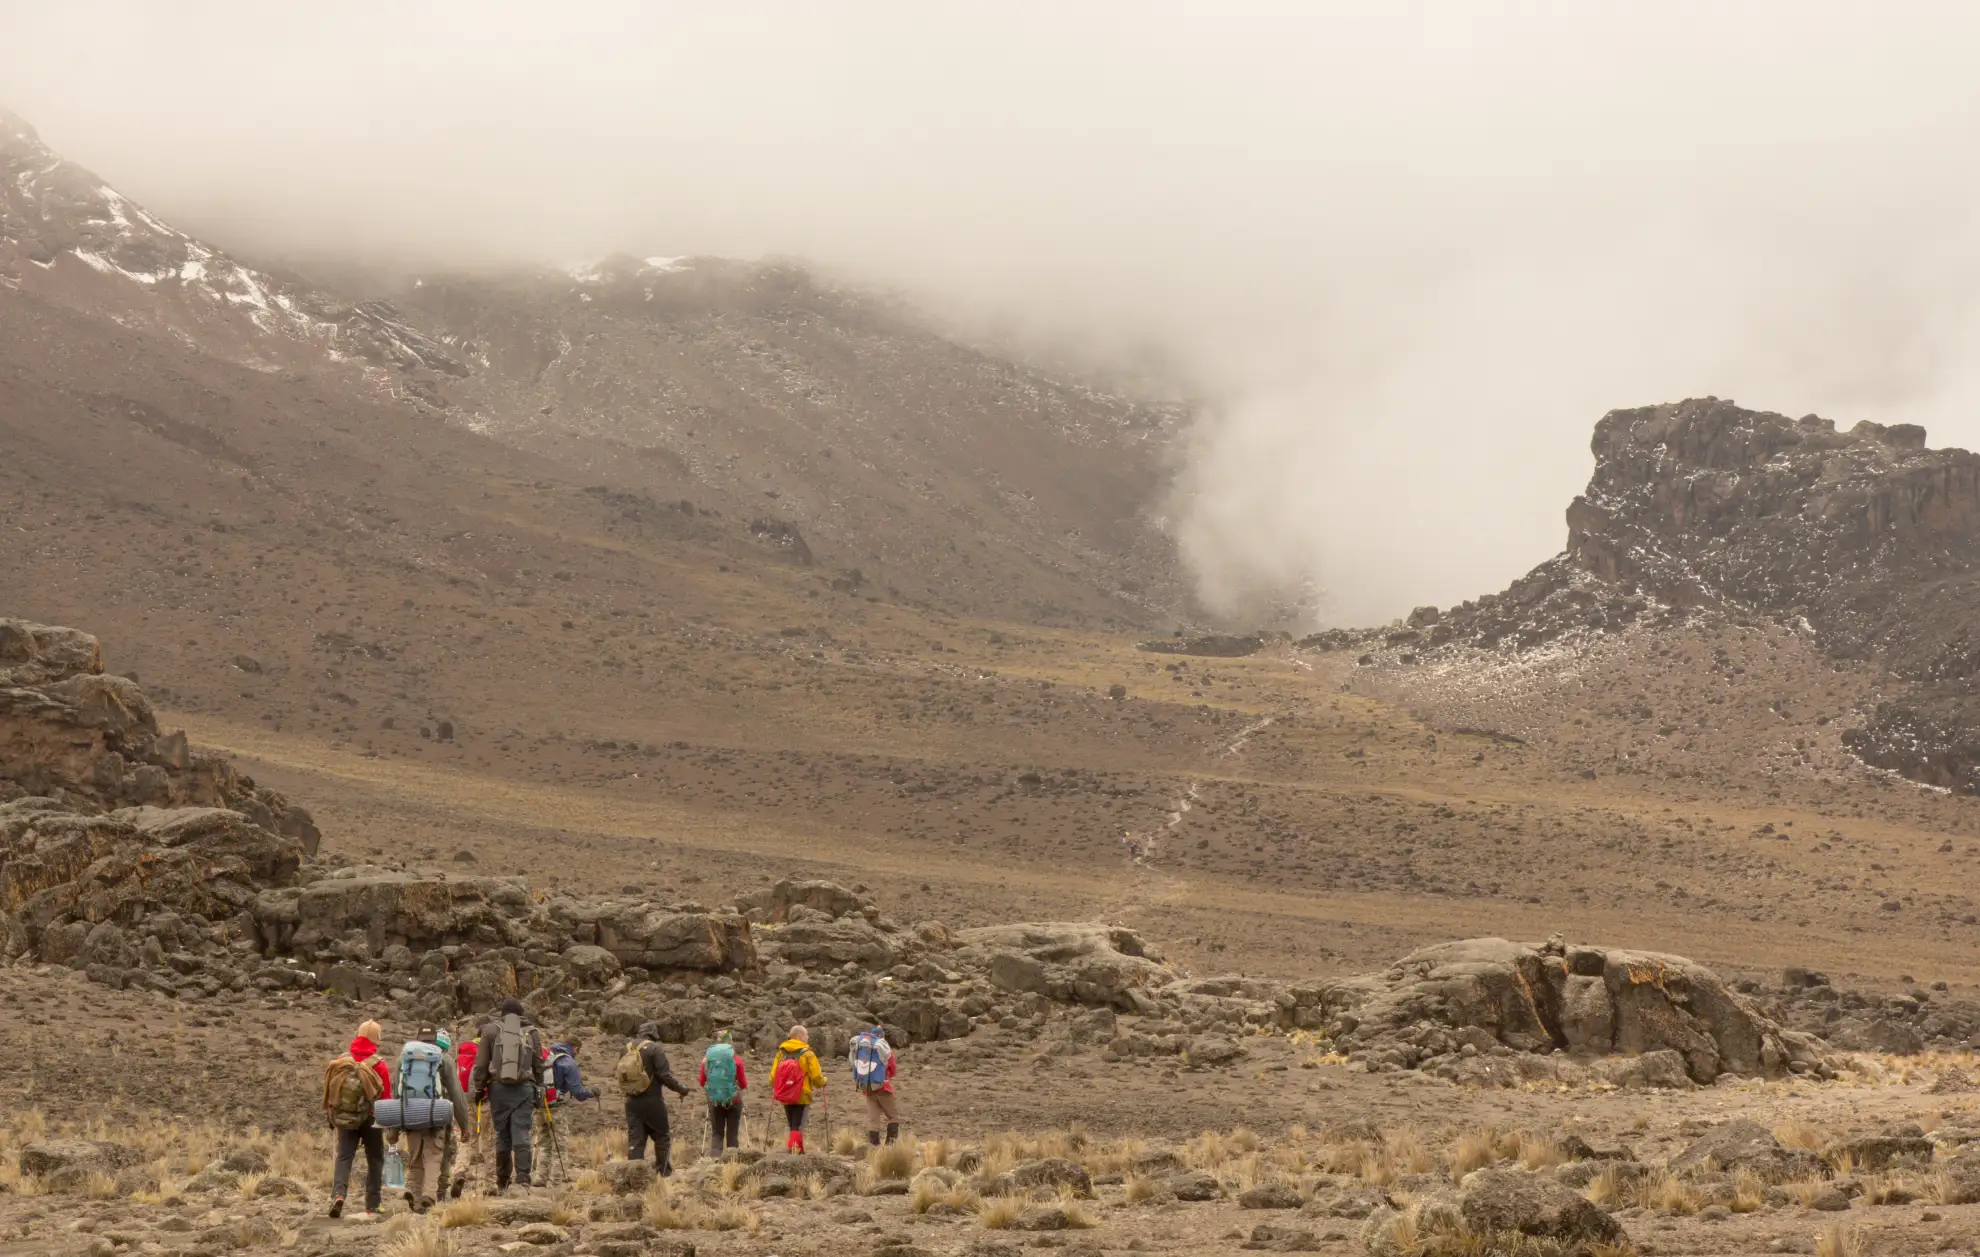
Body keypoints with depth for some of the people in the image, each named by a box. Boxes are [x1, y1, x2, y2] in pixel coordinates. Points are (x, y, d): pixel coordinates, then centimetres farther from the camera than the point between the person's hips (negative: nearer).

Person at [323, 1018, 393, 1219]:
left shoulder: (341, 1062, -2)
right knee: (375, 1160, 10)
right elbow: (386, 1097, -8)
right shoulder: (378, 1066, -12)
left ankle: (338, 1194, -22)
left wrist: (331, 1116, 16)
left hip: (344, 1119, 2)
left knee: (344, 1157, 3)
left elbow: (329, 1093, 4)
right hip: (371, 1119, -2)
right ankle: (371, 1207, 10)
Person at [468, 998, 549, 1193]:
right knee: (521, 1135, -3)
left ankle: (502, 1184, 11)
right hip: (524, 1088, 0)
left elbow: (481, 1064, 3)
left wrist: (478, 1089, 10)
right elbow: (538, 1065, 7)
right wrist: (538, 1089, 15)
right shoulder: (532, 1032, 8)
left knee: (502, 1136, 6)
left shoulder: (490, 1030, 5)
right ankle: (523, 1178, -16)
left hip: (498, 1088, 0)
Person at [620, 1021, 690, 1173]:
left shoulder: (627, 1049, 8)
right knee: (661, 1137, 9)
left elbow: (622, 1074, 14)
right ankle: (665, 1172, 10)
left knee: (635, 1139, 6)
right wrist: (680, 1088, -1)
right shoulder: (654, 1049, -10)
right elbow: (664, 1075, -14)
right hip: (651, 1101, -5)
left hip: (631, 1101, 5)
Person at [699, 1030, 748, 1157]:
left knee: (716, 1133, 6)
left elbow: (702, 1082, 7)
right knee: (732, 1133, 6)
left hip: (714, 1100, 2)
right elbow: (743, 1084, 0)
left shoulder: (706, 1059, -2)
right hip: (733, 1100, -2)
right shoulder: (736, 1059, -6)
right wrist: (745, 1078, 23)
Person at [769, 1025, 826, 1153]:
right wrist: (823, 1082, 12)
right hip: (802, 1096, -5)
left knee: (792, 1126, 17)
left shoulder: (781, 1053, 4)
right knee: (798, 1127, -2)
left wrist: (774, 1088, 23)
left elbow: (773, 1075, 3)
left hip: (785, 1097, 5)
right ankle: (793, 1148, -16)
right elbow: (816, 1077, -10)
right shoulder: (807, 1054, -9)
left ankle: (799, 1150, 22)